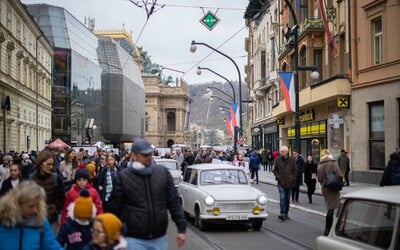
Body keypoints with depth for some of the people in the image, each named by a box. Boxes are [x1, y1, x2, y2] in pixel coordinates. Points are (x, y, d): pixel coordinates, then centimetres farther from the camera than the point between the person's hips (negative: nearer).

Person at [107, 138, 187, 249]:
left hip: (159, 238, 2)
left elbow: (174, 202, 4)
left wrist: (181, 228, -2)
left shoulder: (163, 172, 2)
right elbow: (114, 207, 1)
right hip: (134, 239, -2)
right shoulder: (123, 176, -4)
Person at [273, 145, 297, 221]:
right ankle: (282, 213, -19)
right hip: (281, 182, -2)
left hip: (289, 183, 2)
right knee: (282, 198, -14)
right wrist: (278, 177, -4)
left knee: (287, 199, 10)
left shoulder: (292, 160, 2)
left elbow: (295, 170, 7)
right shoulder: (278, 160, 2)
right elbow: (275, 170, 9)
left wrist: (293, 178, -4)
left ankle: (286, 213, 21)